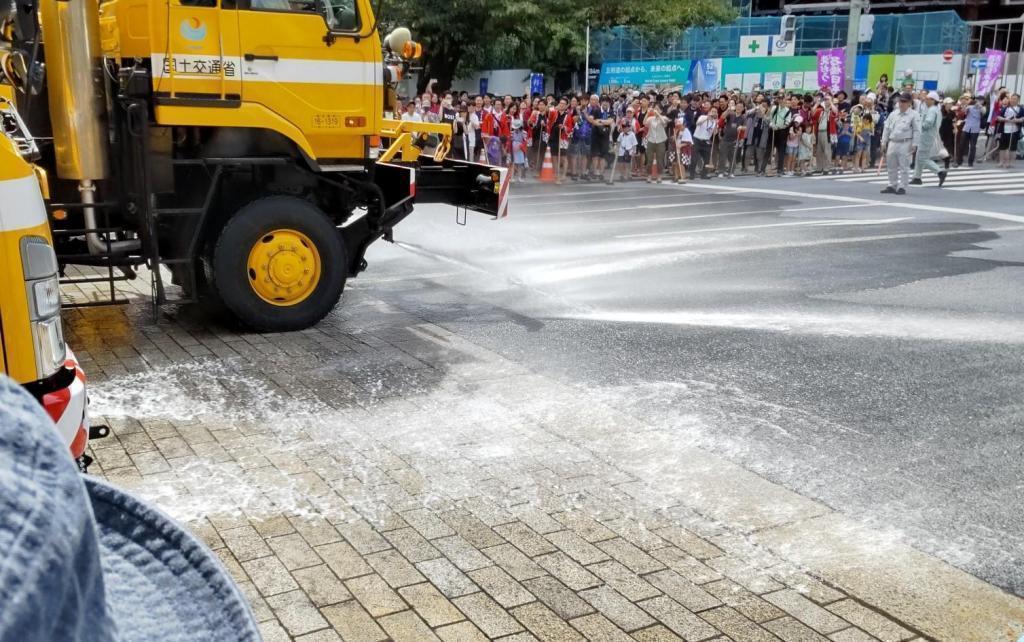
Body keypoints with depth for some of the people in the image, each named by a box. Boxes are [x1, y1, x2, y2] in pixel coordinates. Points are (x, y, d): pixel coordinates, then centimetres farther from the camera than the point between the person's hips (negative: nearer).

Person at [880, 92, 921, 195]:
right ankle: (892, 186, 20)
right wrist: (884, 143, 11)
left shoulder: (913, 115, -3)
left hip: (905, 144, -5)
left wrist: (914, 145, -10)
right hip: (892, 143, 5)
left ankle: (902, 187, 2)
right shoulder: (893, 114, 11)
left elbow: (917, 131, -5)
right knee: (892, 166, 10)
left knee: (904, 167, -2)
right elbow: (886, 128, 15)